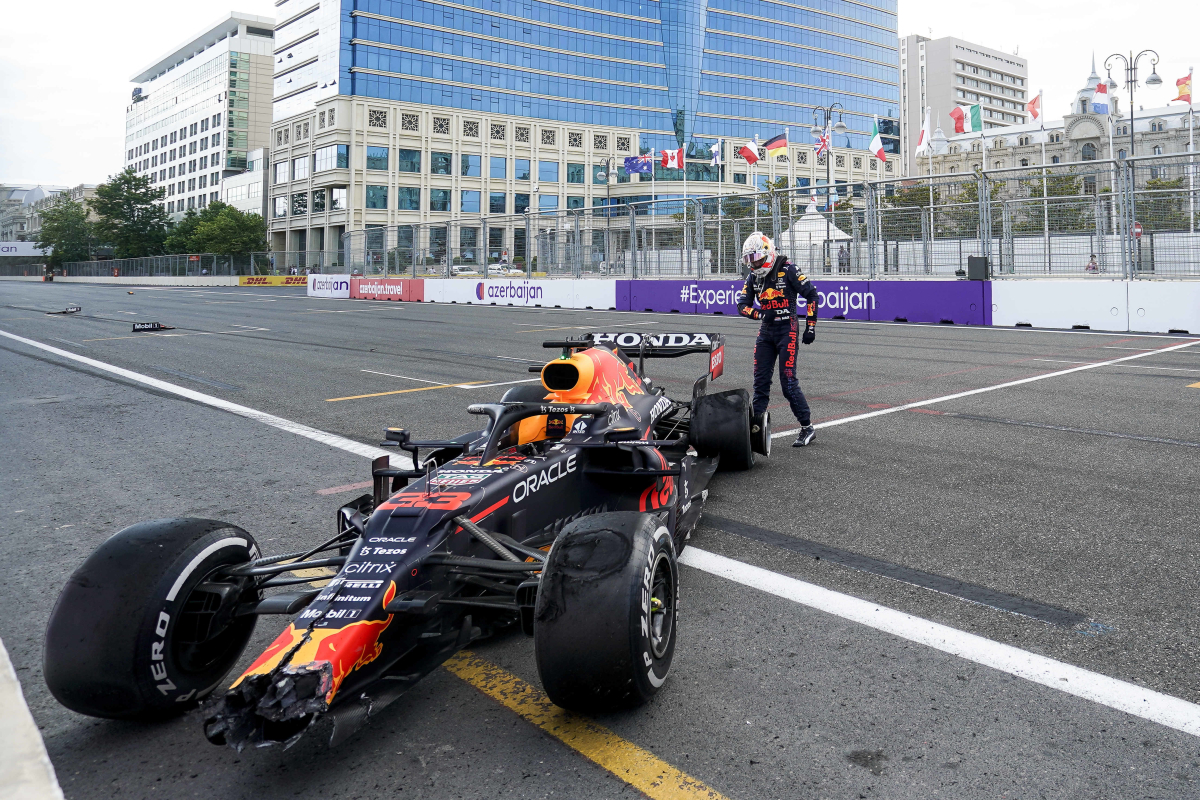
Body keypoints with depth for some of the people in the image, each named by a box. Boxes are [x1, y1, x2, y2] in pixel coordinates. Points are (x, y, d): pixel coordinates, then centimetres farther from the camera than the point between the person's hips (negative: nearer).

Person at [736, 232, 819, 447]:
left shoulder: (787, 270, -10)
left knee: (788, 381, -11)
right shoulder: (753, 276, 8)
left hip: (787, 329, -6)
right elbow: (742, 304, 8)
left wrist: (810, 326, -10)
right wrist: (760, 314, -12)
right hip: (766, 330, 6)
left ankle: (808, 428, -2)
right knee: (760, 379, 5)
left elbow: (811, 294, -8)